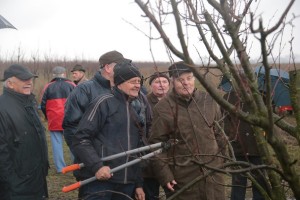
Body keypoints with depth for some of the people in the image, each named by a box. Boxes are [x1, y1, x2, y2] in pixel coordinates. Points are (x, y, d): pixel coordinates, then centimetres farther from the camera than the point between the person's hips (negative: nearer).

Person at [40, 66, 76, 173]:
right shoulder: (71, 85, 2)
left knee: (57, 143, 4)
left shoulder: (48, 86, 4)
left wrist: (47, 116, 23)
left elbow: (43, 105, 7)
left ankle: (60, 168, 5)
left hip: (54, 120, 0)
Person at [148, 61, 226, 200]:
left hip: (212, 172, 4)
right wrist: (164, 175, -11)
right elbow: (157, 144, -6)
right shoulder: (163, 107, -6)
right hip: (182, 177, -3)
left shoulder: (208, 101, 5)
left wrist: (220, 159, 14)